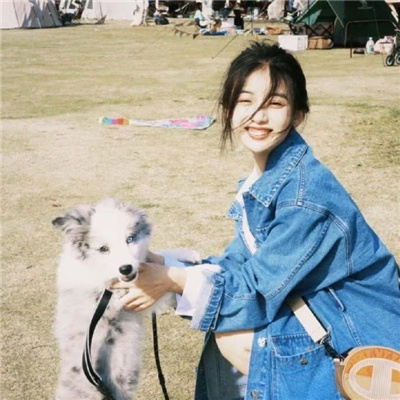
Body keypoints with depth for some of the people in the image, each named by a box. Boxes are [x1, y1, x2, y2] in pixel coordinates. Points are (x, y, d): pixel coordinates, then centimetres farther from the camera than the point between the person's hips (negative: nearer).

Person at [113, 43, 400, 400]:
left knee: (232, 335, -16)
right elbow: (240, 262, 5)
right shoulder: (265, 178, 1)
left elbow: (260, 286, -21)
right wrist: (165, 265, -4)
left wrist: (171, 279, -16)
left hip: (361, 328, -8)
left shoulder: (306, 192, -25)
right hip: (321, 307, 8)